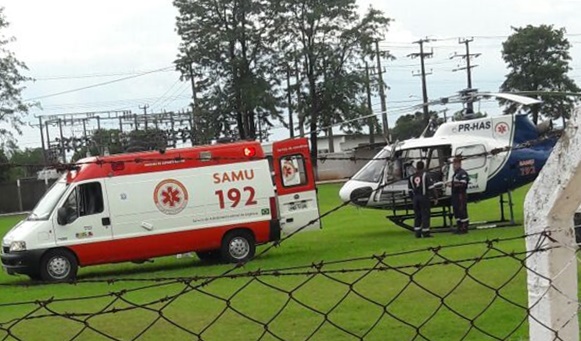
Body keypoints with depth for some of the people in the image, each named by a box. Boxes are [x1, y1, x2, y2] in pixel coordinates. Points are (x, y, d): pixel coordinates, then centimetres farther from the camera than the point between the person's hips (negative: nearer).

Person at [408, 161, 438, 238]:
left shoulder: (411, 177, 8)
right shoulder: (425, 175, -6)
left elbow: (410, 190, 11)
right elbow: (431, 187, -11)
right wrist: (436, 197, -7)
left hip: (415, 198, 5)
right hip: (424, 197, -4)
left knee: (417, 215, 10)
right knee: (425, 215, -2)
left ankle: (417, 233, 10)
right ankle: (425, 233, -4)